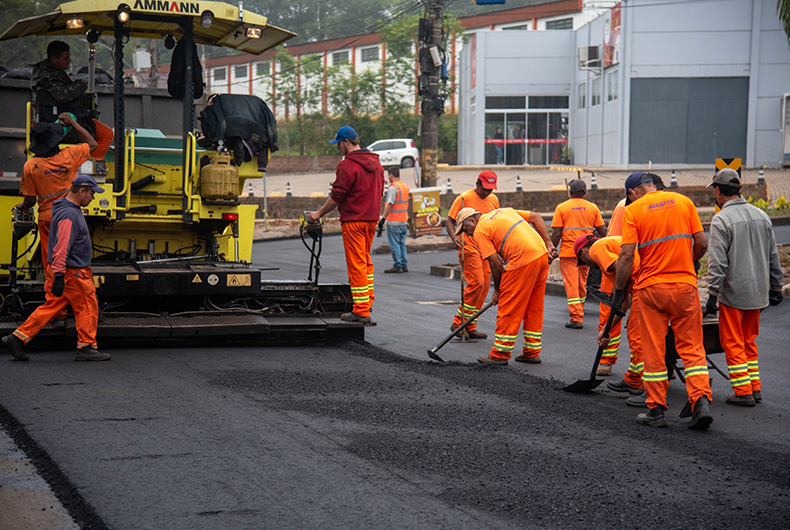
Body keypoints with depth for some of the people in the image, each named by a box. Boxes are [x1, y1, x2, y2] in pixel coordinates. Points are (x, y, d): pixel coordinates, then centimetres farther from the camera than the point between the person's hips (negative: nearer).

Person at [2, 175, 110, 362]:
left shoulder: (72, 209, 14)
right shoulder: (69, 215, -20)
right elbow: (62, 247, -25)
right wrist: (59, 276, -28)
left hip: (77, 270, 10)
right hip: (73, 272, -10)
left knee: (51, 306, 10)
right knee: (88, 307, 1)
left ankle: (18, 338, 8)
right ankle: (86, 348, 9)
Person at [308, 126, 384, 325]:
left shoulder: (347, 165, -14)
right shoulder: (375, 162, 12)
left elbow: (336, 196, -13)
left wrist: (319, 214, -2)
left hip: (353, 220, -8)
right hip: (372, 218, 8)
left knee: (356, 264, -5)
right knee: (366, 261, 18)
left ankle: (361, 311, -4)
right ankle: (367, 302, 22)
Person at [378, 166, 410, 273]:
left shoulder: (393, 187, -14)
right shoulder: (406, 187, 12)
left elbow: (390, 205, -20)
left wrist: (383, 218, -18)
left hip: (393, 221, -8)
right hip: (404, 221, 8)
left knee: (394, 244, -3)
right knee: (402, 244, 13)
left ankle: (397, 266, -2)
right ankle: (404, 266, 13)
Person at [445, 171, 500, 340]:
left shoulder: (493, 200, 11)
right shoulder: (464, 198, -7)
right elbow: (449, 221, -7)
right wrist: (454, 238, -23)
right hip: (468, 246, -7)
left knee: (484, 286, 4)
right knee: (476, 283, -16)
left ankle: (470, 327, 12)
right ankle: (458, 322, -5)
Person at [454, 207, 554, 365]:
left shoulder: (480, 231, 1)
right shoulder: (503, 211, 24)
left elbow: (496, 263, -4)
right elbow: (536, 217, 19)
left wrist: (497, 290, 8)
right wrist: (548, 243, 15)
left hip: (523, 261, -8)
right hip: (542, 255, 8)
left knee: (509, 309, 1)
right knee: (534, 308, 17)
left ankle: (499, 355, 7)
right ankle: (532, 352, 23)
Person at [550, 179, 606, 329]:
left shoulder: (561, 208, -4)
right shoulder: (593, 208, 4)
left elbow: (556, 233, -8)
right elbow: (602, 231, 5)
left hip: (568, 252, -3)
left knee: (571, 285, -3)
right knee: (582, 284, 17)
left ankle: (577, 318, -10)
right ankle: (579, 313, 28)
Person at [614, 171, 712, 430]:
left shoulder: (633, 210, -4)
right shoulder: (684, 201, 5)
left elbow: (627, 255, -10)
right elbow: (702, 244, 4)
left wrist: (618, 289, -1)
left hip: (651, 287, -2)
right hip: (685, 283, 2)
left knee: (653, 350, 6)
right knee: (692, 347, 8)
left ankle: (656, 409, 10)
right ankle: (701, 402, -5)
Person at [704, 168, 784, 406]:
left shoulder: (721, 220, -13)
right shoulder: (762, 216, 8)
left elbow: (717, 262, -18)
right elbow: (773, 256, 14)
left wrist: (713, 293, -16)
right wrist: (775, 287, 21)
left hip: (733, 293, -7)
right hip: (758, 292, 7)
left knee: (733, 343, 2)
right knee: (749, 340, 18)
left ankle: (743, 392, 2)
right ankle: (755, 387, 18)